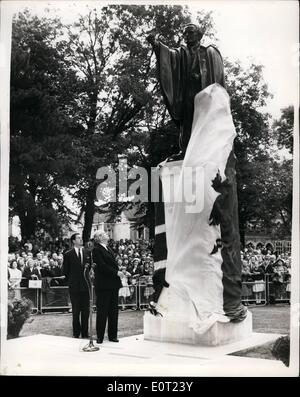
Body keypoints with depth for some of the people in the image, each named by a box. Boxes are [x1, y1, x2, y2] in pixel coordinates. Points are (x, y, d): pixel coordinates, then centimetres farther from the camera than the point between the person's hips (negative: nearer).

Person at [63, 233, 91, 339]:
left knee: (86, 310, 5)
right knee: (76, 310, 5)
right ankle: (76, 332, 15)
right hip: (74, 286, -2)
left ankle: (85, 332, 14)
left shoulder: (87, 252, 8)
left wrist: (89, 266, -8)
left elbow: (91, 265, 12)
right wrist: (70, 281, 3)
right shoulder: (68, 254, 0)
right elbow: (65, 271, 4)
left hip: (86, 285, 2)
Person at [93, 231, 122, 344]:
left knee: (113, 311, 10)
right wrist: (116, 272, -17)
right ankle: (100, 337, 8)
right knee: (102, 311, -1)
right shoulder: (96, 250, -9)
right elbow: (102, 266, -17)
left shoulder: (108, 249, 18)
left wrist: (119, 272, 3)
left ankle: (113, 335, 18)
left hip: (113, 284, 8)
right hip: (103, 285, -8)